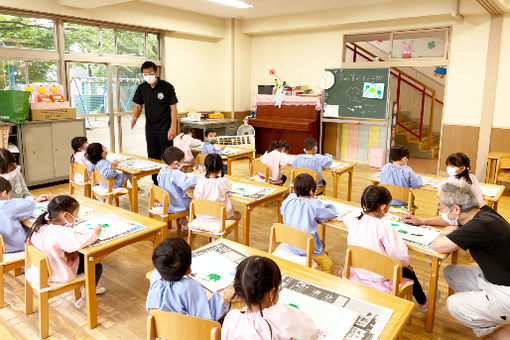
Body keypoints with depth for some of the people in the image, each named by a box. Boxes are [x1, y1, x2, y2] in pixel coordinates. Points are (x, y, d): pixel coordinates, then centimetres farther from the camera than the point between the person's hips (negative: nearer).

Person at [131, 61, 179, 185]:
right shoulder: (142, 88, 4)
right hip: (150, 129, 5)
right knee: (153, 158, 10)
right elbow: (138, 105, 10)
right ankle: (156, 185, 20)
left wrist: (173, 127, -16)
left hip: (165, 128, -4)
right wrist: (135, 117, -12)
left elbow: (173, 108, -8)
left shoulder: (167, 87, -8)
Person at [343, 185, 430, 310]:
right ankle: (423, 303, 49)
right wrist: (406, 262, -4)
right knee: (408, 272, 23)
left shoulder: (355, 218, -8)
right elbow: (398, 253, -25)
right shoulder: (384, 227, -27)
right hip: (377, 278, -6)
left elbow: (346, 219, 18)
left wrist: (364, 211, 19)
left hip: (357, 271, 6)